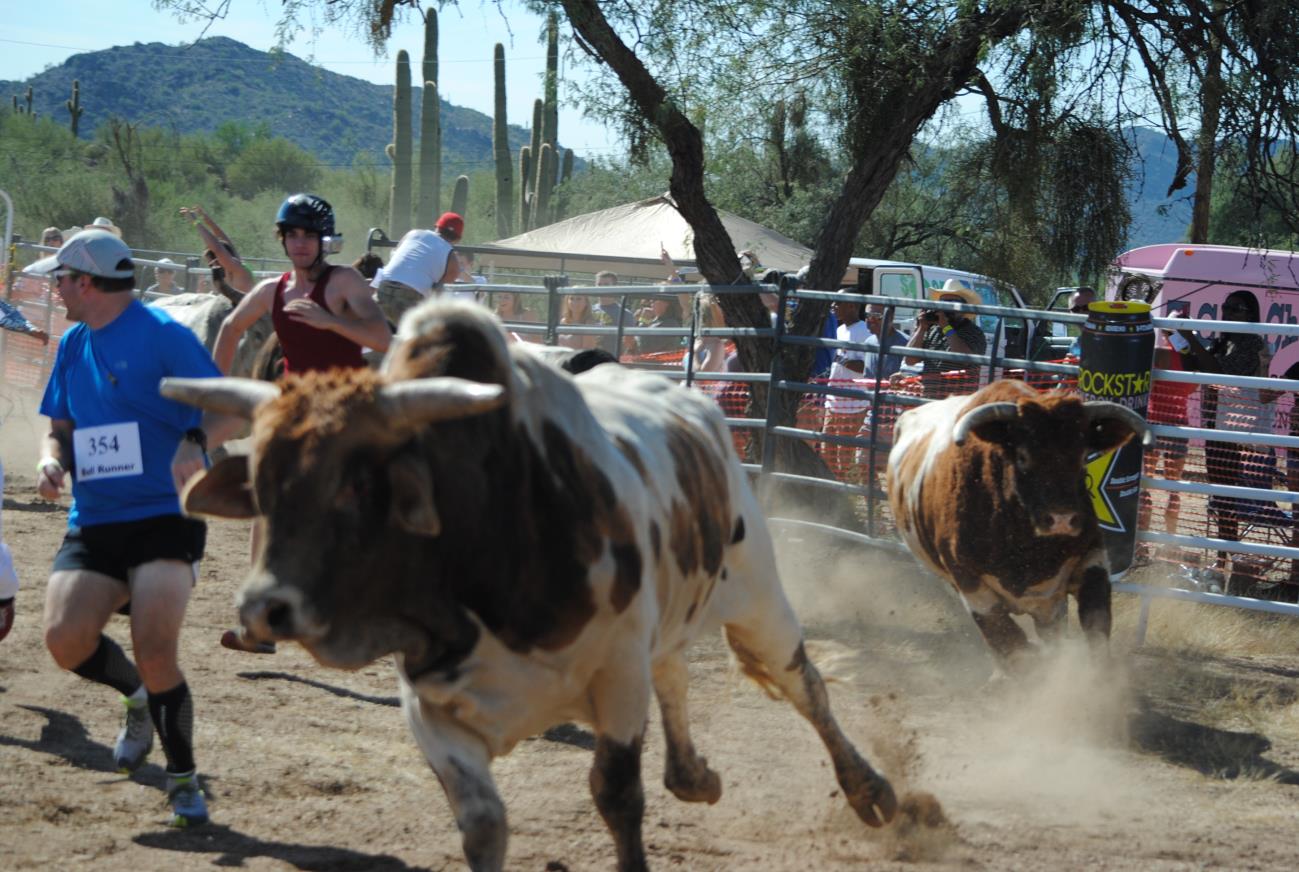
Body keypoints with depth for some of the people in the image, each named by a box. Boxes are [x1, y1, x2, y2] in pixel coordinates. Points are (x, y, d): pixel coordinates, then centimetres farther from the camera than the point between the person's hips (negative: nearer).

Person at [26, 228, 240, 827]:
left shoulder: (162, 335, -8)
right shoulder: (74, 344, 14)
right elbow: (60, 427, 22)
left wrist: (195, 444, -32)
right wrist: (51, 460, -1)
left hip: (166, 516, -6)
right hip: (93, 524, 6)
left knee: (154, 649, -20)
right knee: (64, 638, -15)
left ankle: (184, 779, 1)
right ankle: (138, 698, 17)